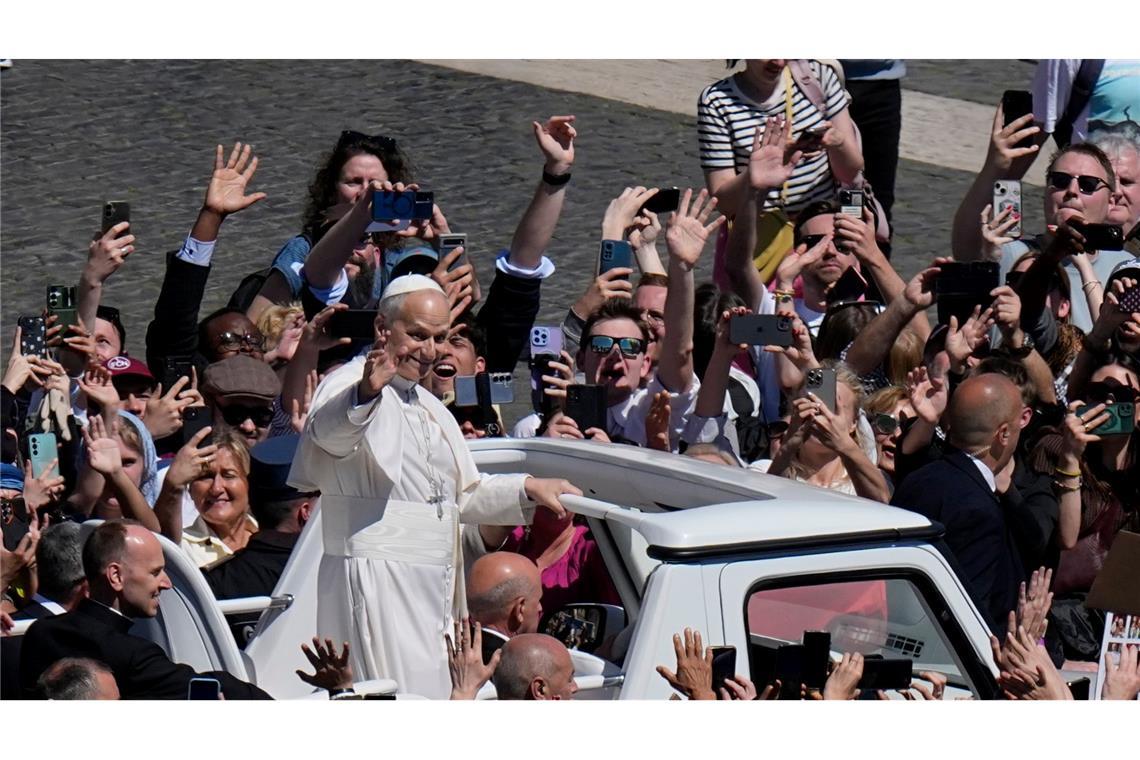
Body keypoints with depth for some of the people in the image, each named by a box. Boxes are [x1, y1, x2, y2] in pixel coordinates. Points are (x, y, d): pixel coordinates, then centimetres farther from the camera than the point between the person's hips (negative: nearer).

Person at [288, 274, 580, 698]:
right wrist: (366, 394, -54)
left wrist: (528, 489, 20)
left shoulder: (430, 408, 23)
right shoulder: (351, 386, -7)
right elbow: (330, 430, -32)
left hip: (434, 587, 9)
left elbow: (464, 494, 34)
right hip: (377, 585, -9)